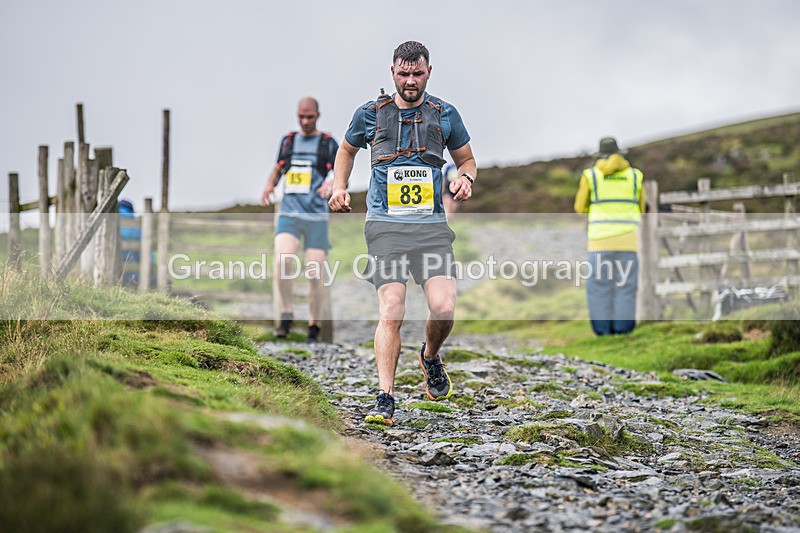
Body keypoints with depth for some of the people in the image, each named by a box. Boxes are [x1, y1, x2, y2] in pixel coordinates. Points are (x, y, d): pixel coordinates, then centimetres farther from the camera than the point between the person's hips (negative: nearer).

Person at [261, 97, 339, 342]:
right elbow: (278, 169, 24)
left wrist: (331, 184, -19)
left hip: (317, 217, -2)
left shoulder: (328, 143, 5)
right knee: (282, 261, -22)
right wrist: (270, 185, 2)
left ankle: (314, 327, 13)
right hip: (288, 214, 2)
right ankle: (286, 314, -6)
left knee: (314, 274, -2)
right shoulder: (288, 140, 13)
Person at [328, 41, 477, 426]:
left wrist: (465, 178, 0)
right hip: (385, 225, -1)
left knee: (443, 308, -14)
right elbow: (347, 149, 27)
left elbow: (466, 158, 23)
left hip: (432, 225, 1)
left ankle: (430, 357, 20)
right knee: (391, 311, -14)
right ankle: (385, 400, -12)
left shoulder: (445, 115, 10)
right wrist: (339, 187, 12)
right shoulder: (371, 114, 8)